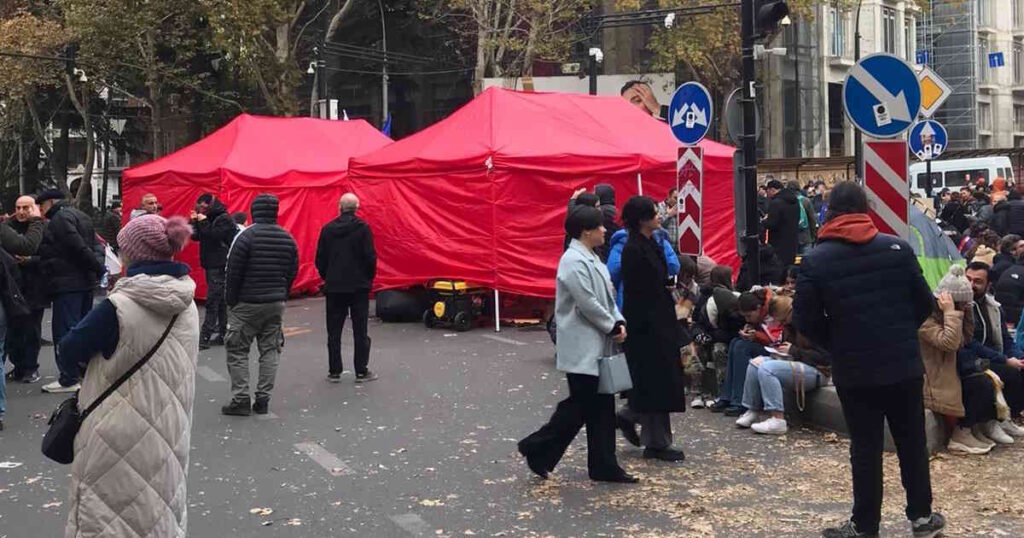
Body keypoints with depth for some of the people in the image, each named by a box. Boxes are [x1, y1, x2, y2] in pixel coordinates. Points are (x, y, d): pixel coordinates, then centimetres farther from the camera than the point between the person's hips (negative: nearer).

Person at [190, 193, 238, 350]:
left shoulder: (224, 219, -9)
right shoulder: (211, 219, 15)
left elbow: (213, 236, -20)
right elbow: (196, 236, 13)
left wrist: (203, 222, -14)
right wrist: (195, 222, -1)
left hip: (219, 266, -9)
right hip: (211, 265, 9)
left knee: (212, 302, -11)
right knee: (219, 302, 11)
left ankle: (205, 337, -15)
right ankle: (222, 334, 15)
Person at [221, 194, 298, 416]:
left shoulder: (246, 237, -13)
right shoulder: (287, 239, 4)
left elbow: (233, 273, -10)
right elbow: (292, 272, 8)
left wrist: (230, 301, 1)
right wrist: (282, 296, 15)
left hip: (247, 304, -5)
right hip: (276, 303, 5)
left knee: (237, 350, 5)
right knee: (270, 350, 10)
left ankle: (240, 400, 2)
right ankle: (263, 400, 10)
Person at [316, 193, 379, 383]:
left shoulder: (327, 229, 1)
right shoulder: (362, 228, -8)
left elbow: (320, 259, 4)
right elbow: (370, 257, -10)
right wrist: (369, 278, 6)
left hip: (334, 287, 2)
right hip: (359, 286, -2)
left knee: (334, 331, 9)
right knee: (360, 330, 4)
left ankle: (334, 371, 10)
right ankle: (361, 371, 5)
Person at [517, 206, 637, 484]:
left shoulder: (591, 258, 14)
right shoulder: (574, 261, -17)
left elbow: (607, 296, 16)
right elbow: (588, 305, -22)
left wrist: (619, 322, 0)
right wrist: (612, 327, -12)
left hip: (596, 347, 10)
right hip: (581, 348, -10)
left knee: (602, 406, 10)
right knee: (581, 404, -4)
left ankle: (604, 466, 15)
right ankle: (537, 448, 10)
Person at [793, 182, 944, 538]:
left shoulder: (815, 260, -7)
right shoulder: (897, 248, -2)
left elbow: (805, 320, -8)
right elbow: (924, 303, 1)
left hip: (854, 370, -2)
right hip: (904, 364, 2)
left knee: (865, 446, 7)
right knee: (912, 441, 15)